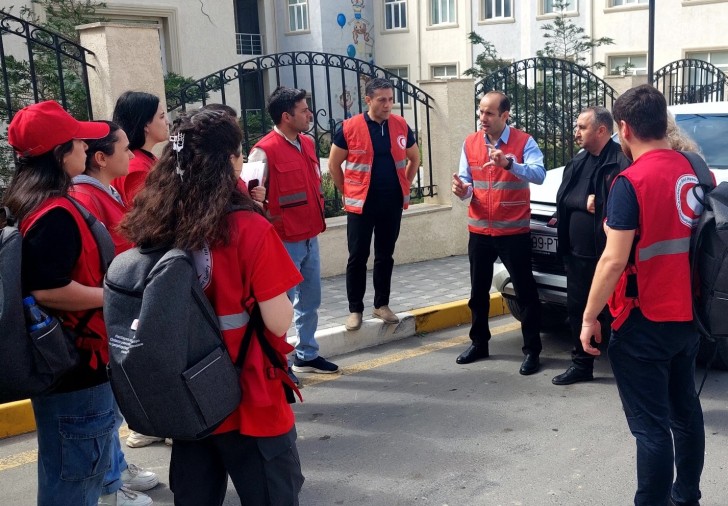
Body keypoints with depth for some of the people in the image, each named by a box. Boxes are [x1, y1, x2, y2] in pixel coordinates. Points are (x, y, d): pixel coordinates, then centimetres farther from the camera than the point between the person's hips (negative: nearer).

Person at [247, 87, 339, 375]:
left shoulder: (307, 143, 10)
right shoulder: (264, 151, -16)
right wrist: (272, 222, -15)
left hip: (310, 238, 8)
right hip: (284, 241, -8)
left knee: (310, 301, 17)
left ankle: (307, 355, 31)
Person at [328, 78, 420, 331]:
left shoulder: (401, 126, 1)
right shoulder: (349, 128, -8)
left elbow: (414, 159, 16)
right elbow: (333, 164, 1)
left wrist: (404, 186, 11)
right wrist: (347, 193, 3)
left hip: (392, 203, 3)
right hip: (361, 204, -3)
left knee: (385, 256, 12)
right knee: (358, 257, 2)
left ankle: (381, 305, 24)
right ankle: (355, 309, 13)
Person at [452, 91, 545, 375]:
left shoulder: (523, 141, -9)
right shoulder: (470, 144, 4)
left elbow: (539, 175, -24)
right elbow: (466, 183, 4)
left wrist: (508, 163, -40)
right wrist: (462, 190, -20)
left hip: (514, 231, -4)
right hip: (479, 231, 5)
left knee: (525, 291, 3)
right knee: (478, 291, 15)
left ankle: (532, 350, 14)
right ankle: (479, 343, 31)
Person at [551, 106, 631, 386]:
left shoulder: (623, 161, -14)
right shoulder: (578, 162, 13)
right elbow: (563, 199, 9)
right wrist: (585, 202, -7)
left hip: (609, 254, -8)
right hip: (577, 254, 8)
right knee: (577, 310, 16)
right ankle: (581, 364, 30)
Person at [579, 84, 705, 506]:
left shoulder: (631, 183, -18)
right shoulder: (695, 171, 3)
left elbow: (614, 261, -21)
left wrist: (589, 318, -12)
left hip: (645, 323, -8)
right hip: (689, 316, 8)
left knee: (651, 425, -1)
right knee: (685, 411, 20)